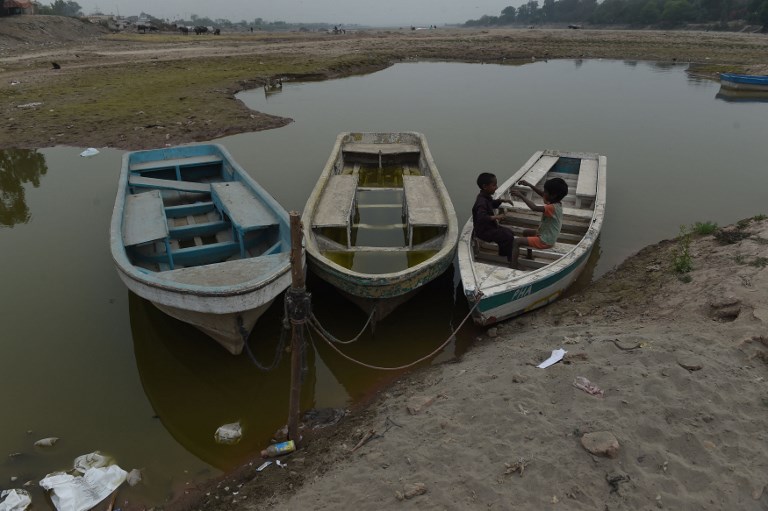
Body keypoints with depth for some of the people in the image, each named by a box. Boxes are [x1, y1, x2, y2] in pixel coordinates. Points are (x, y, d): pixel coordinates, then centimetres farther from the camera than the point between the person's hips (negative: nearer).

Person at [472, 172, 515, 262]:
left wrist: (501, 200, 10)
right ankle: (510, 260, 0)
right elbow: (481, 217, -41)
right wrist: (495, 217, -47)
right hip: (483, 231, -11)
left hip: (490, 226, 11)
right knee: (508, 237, -15)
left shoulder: (486, 197, 5)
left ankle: (503, 255, 25)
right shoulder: (481, 202, -27)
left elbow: (492, 204, 27)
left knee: (509, 232, 16)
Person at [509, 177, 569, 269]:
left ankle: (513, 267, -22)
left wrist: (521, 195, -35)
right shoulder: (556, 203, -1)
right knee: (525, 232, 30)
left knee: (516, 241, -15)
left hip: (545, 241, -10)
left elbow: (534, 207, -41)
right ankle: (529, 256, 38)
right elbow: (542, 194, 12)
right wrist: (529, 185, 5)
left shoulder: (552, 207, -29)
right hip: (547, 236, 10)